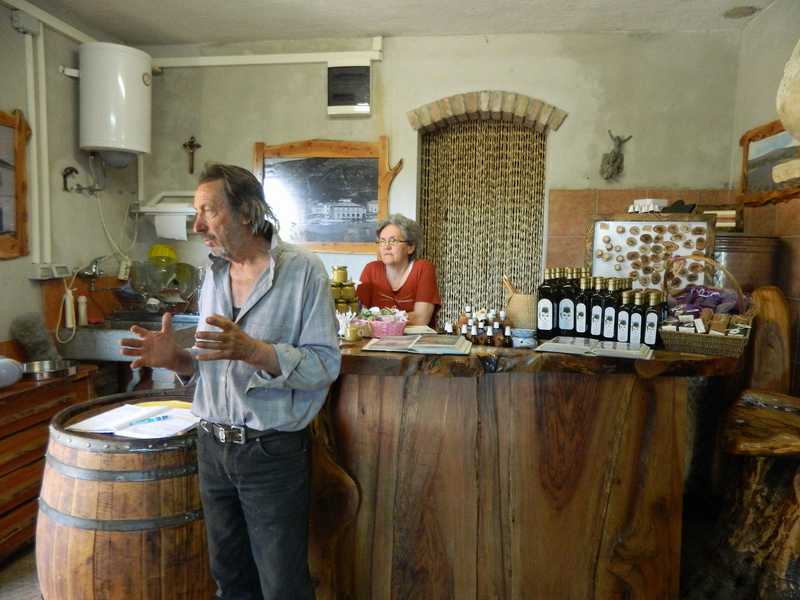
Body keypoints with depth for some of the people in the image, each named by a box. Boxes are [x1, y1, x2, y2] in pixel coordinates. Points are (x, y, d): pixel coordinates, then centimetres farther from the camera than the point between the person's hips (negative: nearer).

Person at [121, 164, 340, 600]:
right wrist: (178, 359, -5)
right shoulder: (213, 274, 8)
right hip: (212, 447, 6)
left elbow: (326, 364, -17)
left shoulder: (302, 270, -12)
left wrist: (253, 350, -28)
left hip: (273, 452, -6)